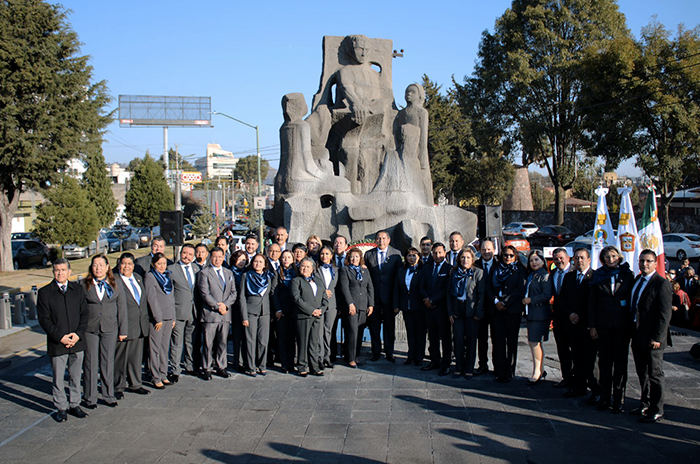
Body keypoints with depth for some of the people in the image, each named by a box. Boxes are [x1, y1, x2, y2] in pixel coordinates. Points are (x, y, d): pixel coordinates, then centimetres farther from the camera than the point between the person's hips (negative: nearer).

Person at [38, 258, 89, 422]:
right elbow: (43, 319, -6)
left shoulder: (77, 289, 6)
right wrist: (60, 336, -15)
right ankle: (61, 408, 20)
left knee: (75, 376, 12)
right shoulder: (45, 292, -2)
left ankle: (74, 405, 26)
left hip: (77, 341, 2)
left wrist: (78, 334, -10)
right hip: (57, 344, -2)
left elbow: (84, 313, 4)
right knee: (58, 378, 6)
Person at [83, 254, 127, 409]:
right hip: (89, 329, -1)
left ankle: (109, 396, 21)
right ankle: (89, 397, 18)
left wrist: (123, 330, 1)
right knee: (90, 363, 5)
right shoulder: (85, 285, 1)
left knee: (108, 362, 9)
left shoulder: (114, 284, 3)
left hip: (110, 328, 1)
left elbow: (121, 307, 3)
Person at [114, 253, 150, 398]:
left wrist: (146, 319, 14)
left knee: (137, 357, 15)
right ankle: (118, 387, 16)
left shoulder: (138, 278, 12)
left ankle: (135, 384, 27)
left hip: (140, 326, 7)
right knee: (121, 358, 4)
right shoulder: (114, 281, -11)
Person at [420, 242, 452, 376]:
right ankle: (435, 361, 19)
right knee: (432, 337, 11)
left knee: (445, 337, 0)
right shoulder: (426, 270, 15)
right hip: (429, 309, 5)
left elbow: (447, 289, -11)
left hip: (442, 308, -5)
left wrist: (433, 300, -13)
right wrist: (426, 299, -7)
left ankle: (446, 364, 6)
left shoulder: (449, 269, -4)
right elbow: (422, 287, 12)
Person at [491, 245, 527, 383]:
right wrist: (496, 301, -7)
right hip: (497, 309, 3)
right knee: (498, 339, -1)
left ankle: (509, 372, 7)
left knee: (511, 340, 1)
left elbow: (520, 289, -5)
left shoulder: (519, 270, 4)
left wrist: (505, 303, -10)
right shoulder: (497, 269, 14)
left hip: (513, 309, -2)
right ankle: (499, 371, 5)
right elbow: (492, 286, 10)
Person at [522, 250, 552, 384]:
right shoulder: (531, 276, 16)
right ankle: (541, 370, 21)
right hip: (531, 314, 9)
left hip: (540, 314, -9)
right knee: (536, 342, 12)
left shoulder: (545, 276, -10)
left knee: (534, 342, -9)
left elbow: (547, 295, -18)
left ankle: (537, 371, 0)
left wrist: (530, 300, -15)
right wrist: (525, 300, 6)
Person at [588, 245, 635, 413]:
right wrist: (592, 325, 0)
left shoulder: (627, 275, 2)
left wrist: (632, 324, -3)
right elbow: (592, 302, 5)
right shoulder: (598, 275, 3)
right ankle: (604, 398, 16)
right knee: (605, 361, 8)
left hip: (622, 325, -1)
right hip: (603, 324, 1)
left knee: (620, 362, 5)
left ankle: (619, 399, 13)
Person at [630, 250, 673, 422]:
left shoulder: (661, 283, -13)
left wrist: (657, 337, -19)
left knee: (654, 374, 1)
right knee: (642, 373, 17)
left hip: (652, 338, -8)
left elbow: (665, 314, -16)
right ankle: (646, 404, 30)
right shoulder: (637, 280, 11)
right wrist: (632, 331, 10)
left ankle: (657, 411, 11)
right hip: (637, 336, 8)